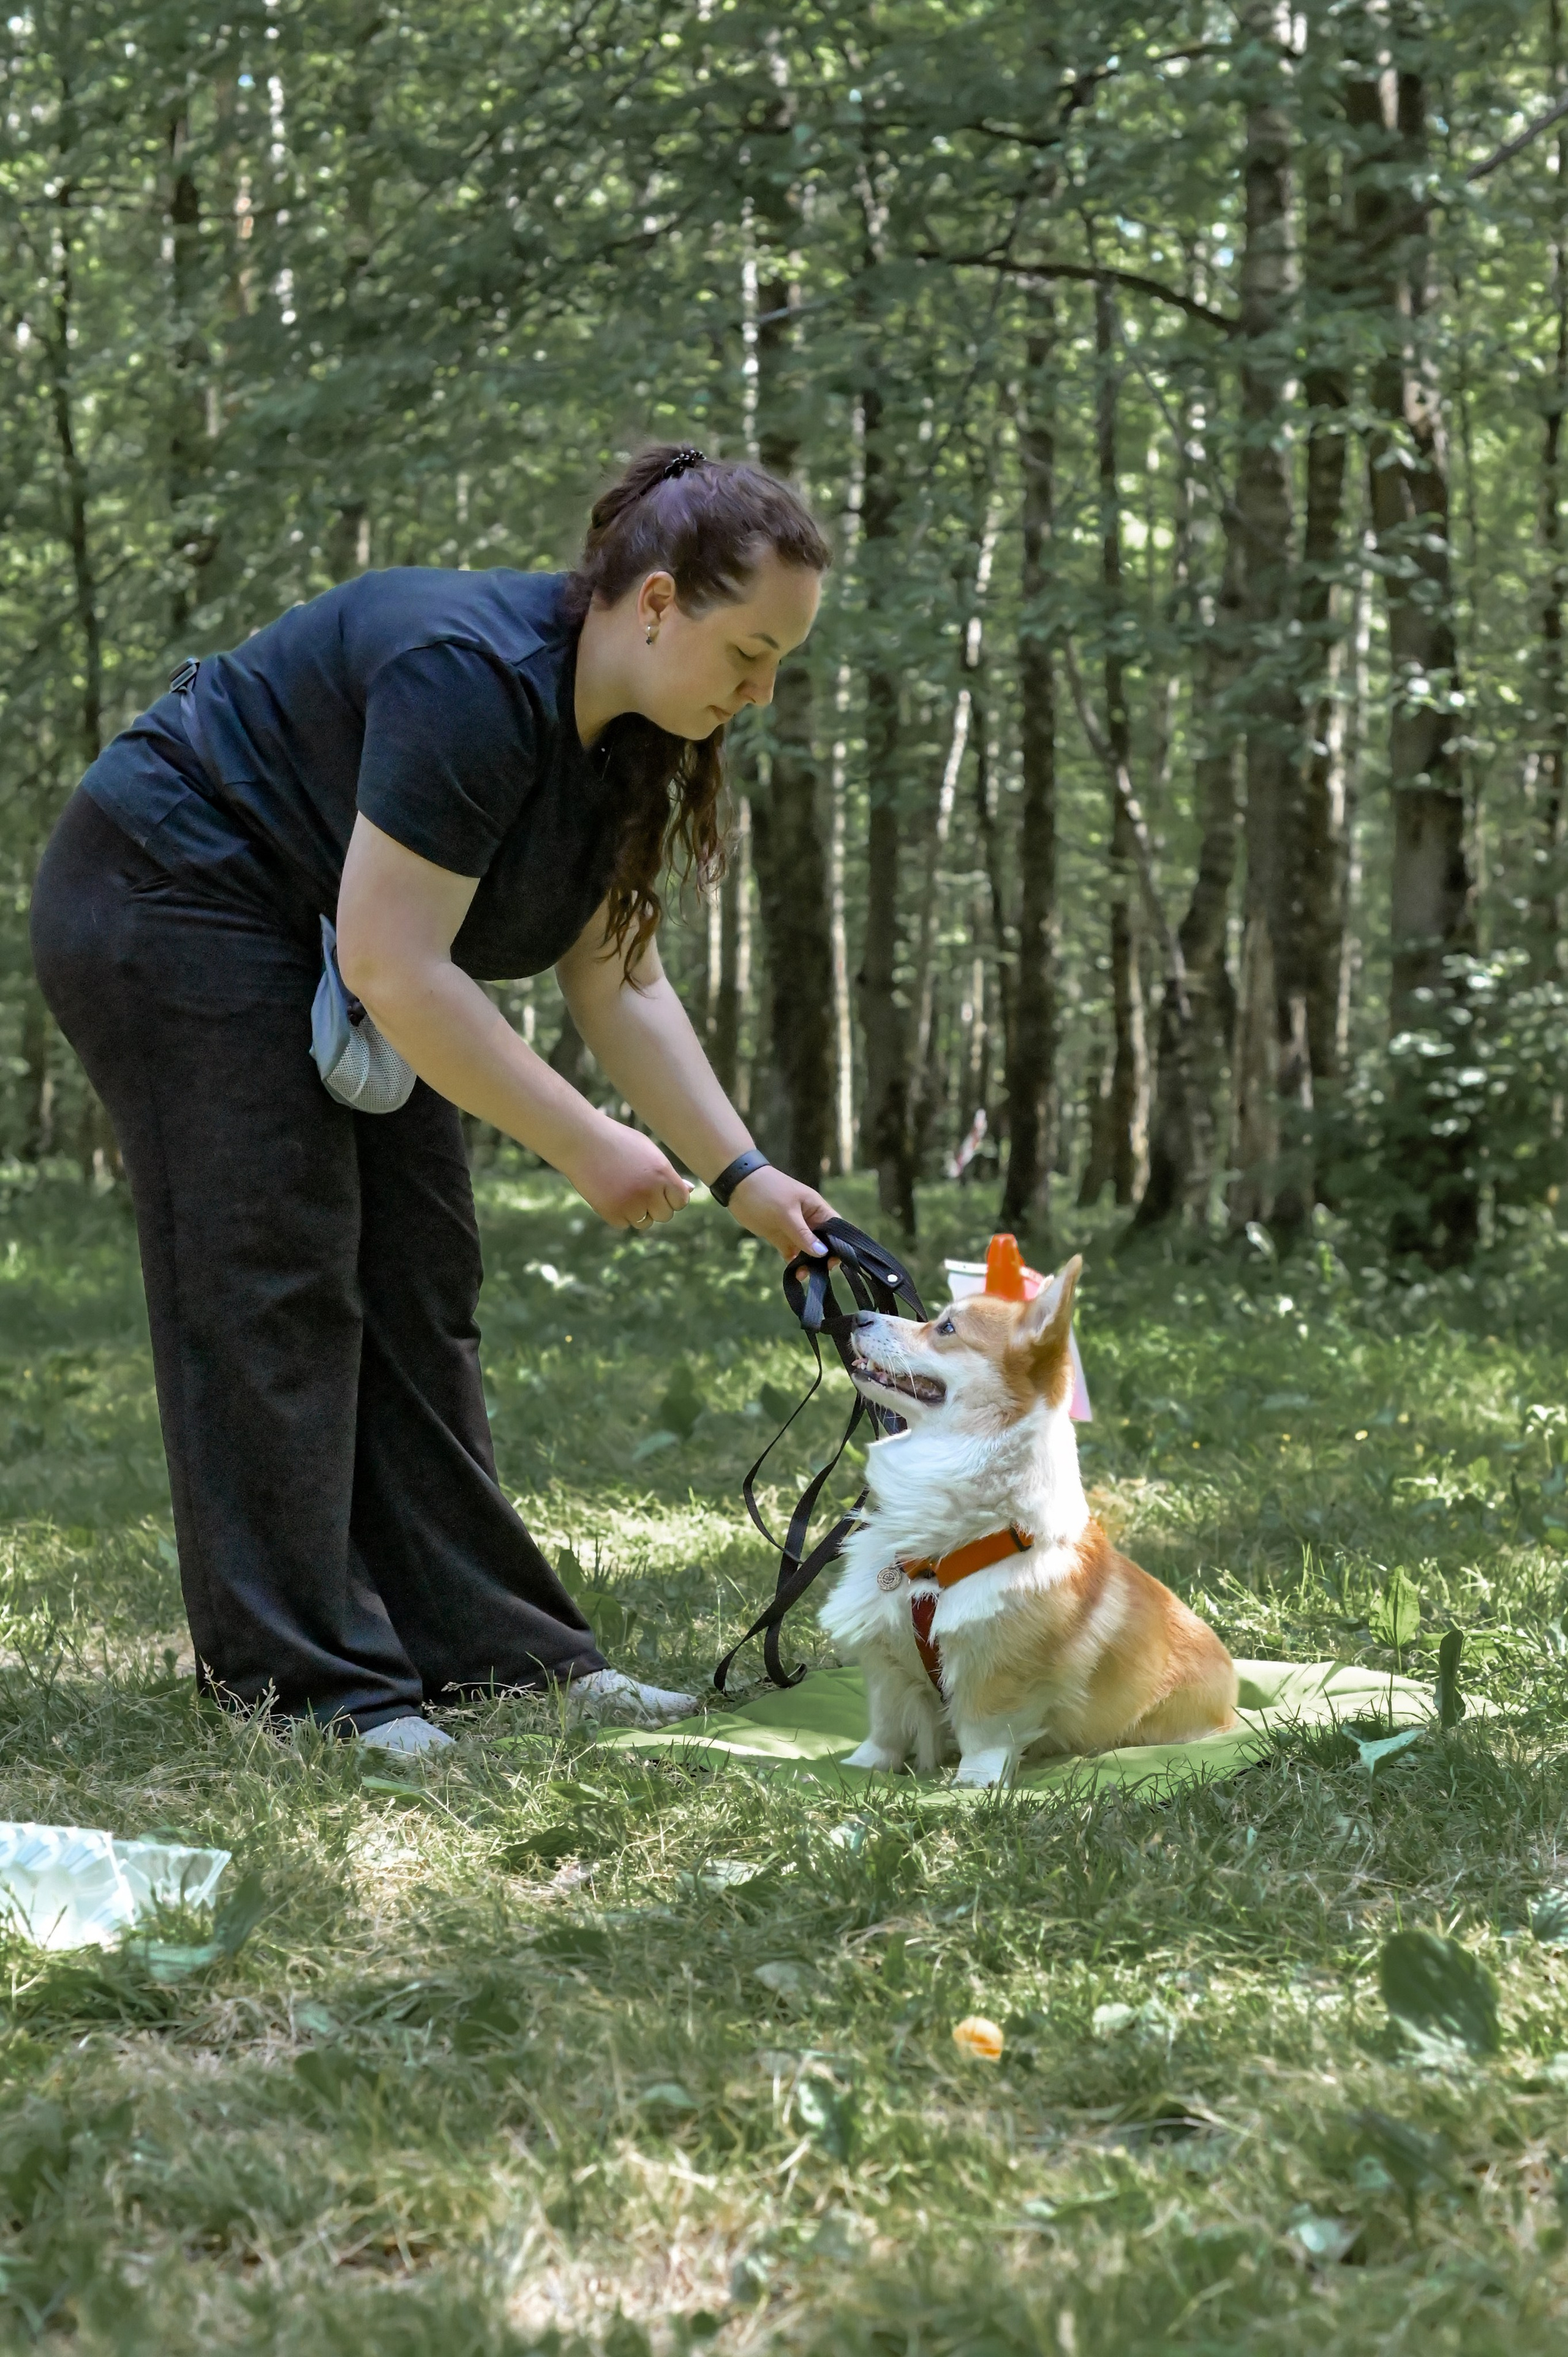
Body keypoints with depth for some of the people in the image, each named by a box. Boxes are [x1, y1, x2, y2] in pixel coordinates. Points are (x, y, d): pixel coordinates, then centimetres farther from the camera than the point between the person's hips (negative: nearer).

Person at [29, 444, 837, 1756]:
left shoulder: (626, 734, -1)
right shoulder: (475, 680, -30)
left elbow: (620, 981, 4)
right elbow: (395, 969, -31)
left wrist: (742, 1176, -3)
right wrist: (584, 1146, -25)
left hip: (315, 951, 10)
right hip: (169, 910, -10)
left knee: (416, 1287, 6)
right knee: (270, 1291, -12)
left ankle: (489, 1648, 9)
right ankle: (300, 1684, -9)